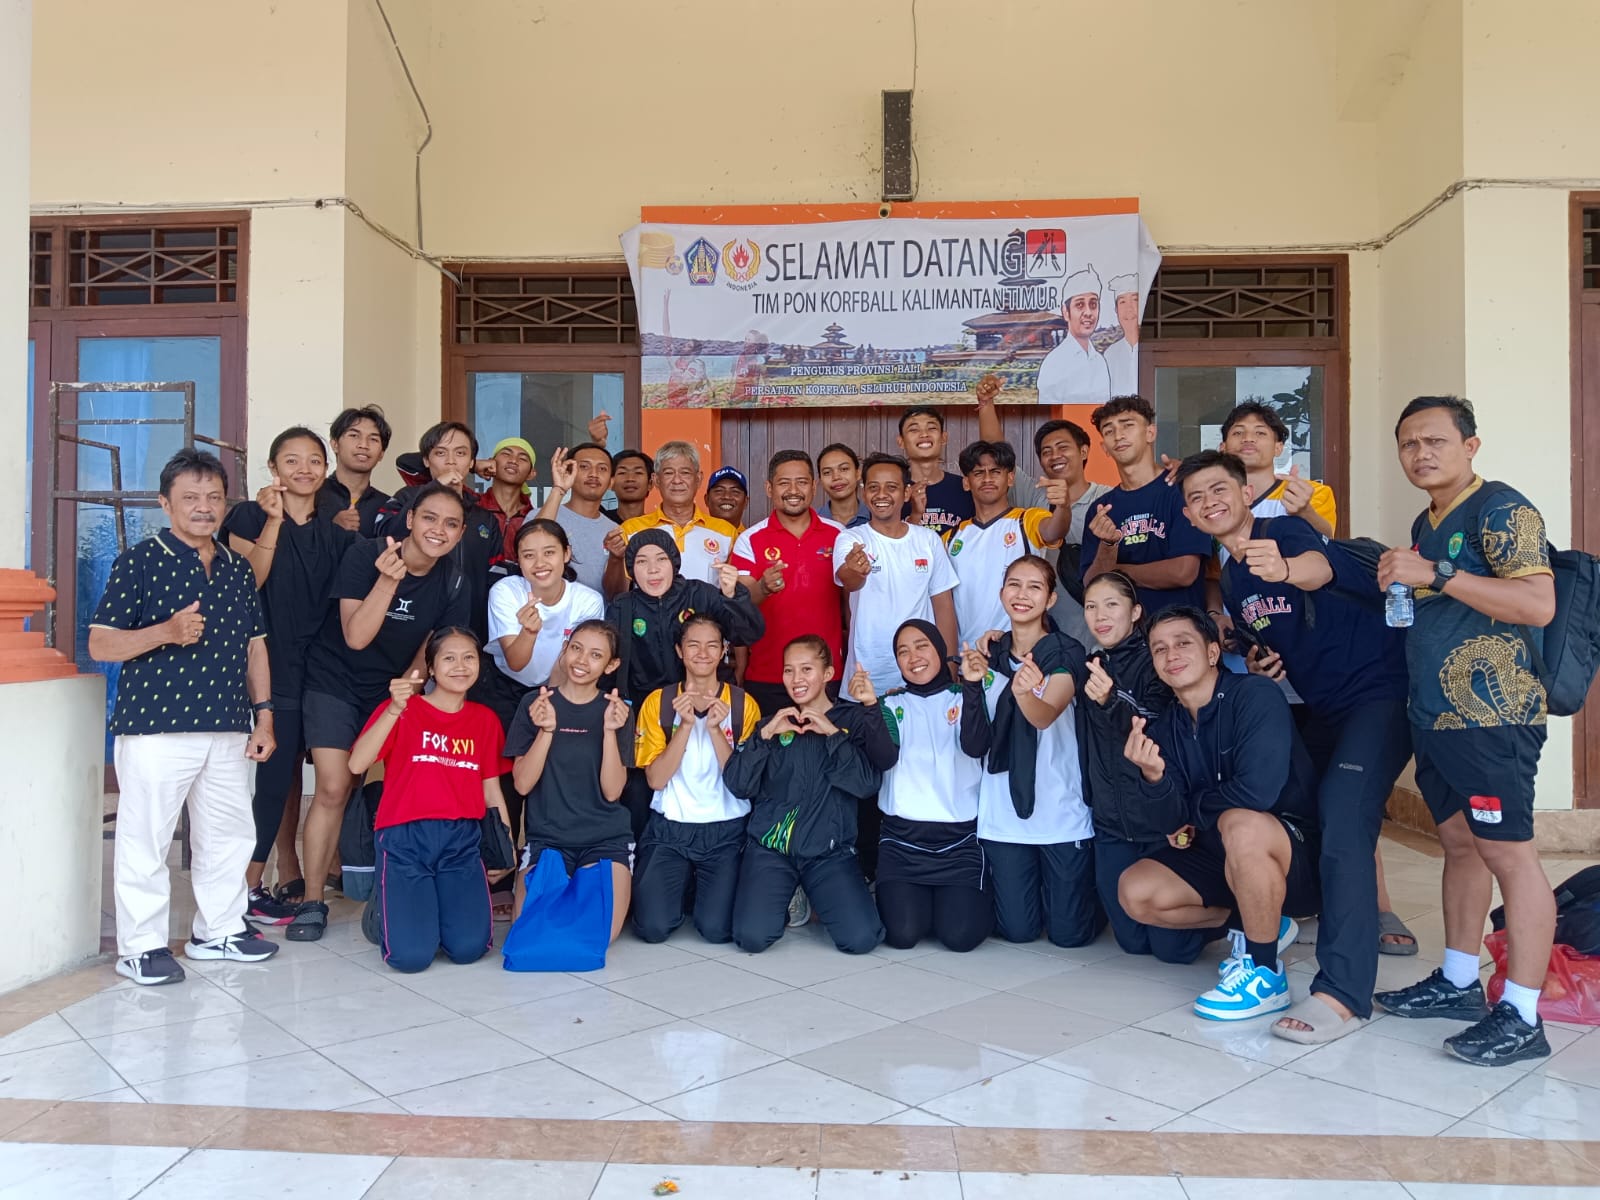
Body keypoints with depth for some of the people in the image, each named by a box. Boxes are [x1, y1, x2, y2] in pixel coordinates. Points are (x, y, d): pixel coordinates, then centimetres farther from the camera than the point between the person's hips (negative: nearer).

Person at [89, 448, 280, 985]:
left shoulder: (239, 570, 13)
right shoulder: (139, 562, -4)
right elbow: (100, 644, -7)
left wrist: (263, 713, 11)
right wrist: (167, 632, -22)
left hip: (228, 729, 6)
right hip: (154, 727, -5)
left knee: (230, 835, 14)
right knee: (146, 839, 1)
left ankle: (218, 929, 30)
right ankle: (141, 946, 16)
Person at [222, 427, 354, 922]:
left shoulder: (335, 533, 12)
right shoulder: (251, 516, -1)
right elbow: (248, 580, -16)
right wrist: (273, 520, -19)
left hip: (318, 666, 5)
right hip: (271, 663, -5)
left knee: (289, 771, 11)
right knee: (273, 774, -7)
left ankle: (289, 872, 21)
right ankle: (248, 887, 3)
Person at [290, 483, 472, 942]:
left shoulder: (454, 586, -9)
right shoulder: (365, 554, -18)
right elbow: (355, 637, -25)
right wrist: (388, 580, -36)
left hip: (395, 690, 3)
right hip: (336, 683, -3)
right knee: (333, 789, -10)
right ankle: (312, 901, 2)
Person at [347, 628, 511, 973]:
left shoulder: (485, 720, 13)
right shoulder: (401, 709, 3)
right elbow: (357, 764, -12)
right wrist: (395, 709, -23)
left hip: (462, 840, 3)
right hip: (405, 839, -3)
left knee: (468, 948, -16)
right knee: (411, 955, -18)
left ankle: (439, 904, 19)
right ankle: (390, 906, 18)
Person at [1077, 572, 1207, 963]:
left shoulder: (1155, 662, -10)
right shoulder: (1090, 667, 8)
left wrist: (1111, 702, -40)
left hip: (1163, 819, -5)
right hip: (1111, 823, 5)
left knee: (1173, 947, 1)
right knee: (1133, 941, 8)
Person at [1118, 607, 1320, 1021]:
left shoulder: (1255, 695, -19)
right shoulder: (1165, 726, 1)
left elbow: (1256, 791, -30)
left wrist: (1193, 808, -11)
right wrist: (1154, 777, -29)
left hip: (1297, 855, -7)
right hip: (1223, 855, 7)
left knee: (1240, 824, -37)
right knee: (1134, 892, -5)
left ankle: (1266, 974, -18)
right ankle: (1259, 924, 14)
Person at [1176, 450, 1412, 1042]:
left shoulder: (1286, 530, -14)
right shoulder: (1228, 576, 9)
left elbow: (1318, 567, -39)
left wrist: (1285, 568, -61)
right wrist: (1256, 663, 0)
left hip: (1380, 687, -9)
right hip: (1323, 703, 9)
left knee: (1342, 814, -23)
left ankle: (1343, 991, -23)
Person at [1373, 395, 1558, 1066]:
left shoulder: (1500, 508, -9)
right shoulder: (1426, 524, 17)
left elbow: (1538, 604, -20)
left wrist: (1436, 575, -22)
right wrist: (1396, 581, 10)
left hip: (1490, 716, -9)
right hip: (1435, 713, 9)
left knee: (1508, 854, -4)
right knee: (1460, 844, 15)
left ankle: (1521, 1016, 2)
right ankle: (1459, 982, 24)